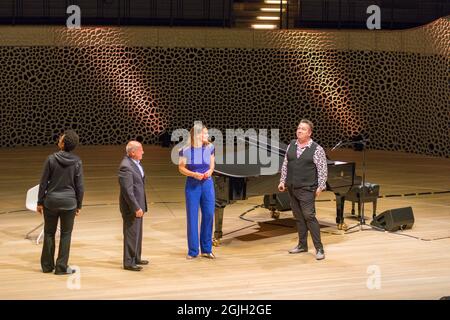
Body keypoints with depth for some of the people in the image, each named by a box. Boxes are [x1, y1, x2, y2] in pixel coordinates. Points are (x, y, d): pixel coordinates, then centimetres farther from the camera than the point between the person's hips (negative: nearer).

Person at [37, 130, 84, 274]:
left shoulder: (51, 159, -9)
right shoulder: (77, 162, -7)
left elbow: (43, 182, -5)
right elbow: (79, 186, -3)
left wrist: (40, 202, 4)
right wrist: (79, 205, 8)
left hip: (51, 201, 0)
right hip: (69, 202, 0)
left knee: (49, 233, 13)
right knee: (66, 234, 8)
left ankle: (47, 265, 19)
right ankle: (61, 267, 9)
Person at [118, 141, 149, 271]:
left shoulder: (136, 162, 6)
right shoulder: (126, 166, -23)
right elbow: (128, 191, -25)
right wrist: (136, 208, -23)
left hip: (138, 204, 10)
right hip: (131, 206, -10)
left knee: (137, 233, 20)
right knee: (131, 234, -1)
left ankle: (136, 258, 33)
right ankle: (128, 263, 8)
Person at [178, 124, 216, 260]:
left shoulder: (209, 147, -1)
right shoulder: (186, 150, -8)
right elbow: (181, 168, -1)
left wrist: (210, 171, -11)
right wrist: (194, 174, -17)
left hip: (207, 184, 2)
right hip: (192, 185, -2)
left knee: (209, 215, 3)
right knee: (192, 217, 2)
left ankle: (206, 250, 16)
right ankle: (193, 251, 13)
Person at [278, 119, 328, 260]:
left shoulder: (316, 149, -7)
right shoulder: (291, 145, 9)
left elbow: (322, 169, -7)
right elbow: (285, 164, 14)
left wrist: (320, 187, -11)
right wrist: (282, 181, 10)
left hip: (306, 189, -6)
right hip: (292, 188, 6)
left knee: (309, 216, -11)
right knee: (298, 217, 12)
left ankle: (319, 248, -7)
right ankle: (302, 245, 22)